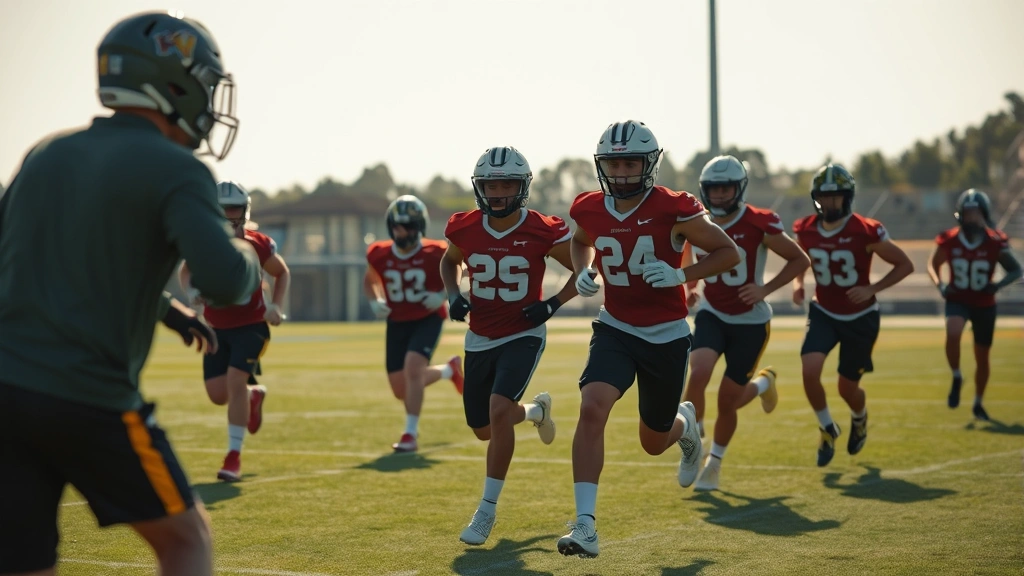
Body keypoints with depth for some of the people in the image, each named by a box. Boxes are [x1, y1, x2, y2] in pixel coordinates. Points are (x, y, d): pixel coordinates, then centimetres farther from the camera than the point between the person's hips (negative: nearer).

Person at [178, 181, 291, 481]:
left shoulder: (258, 244, -13)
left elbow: (282, 273, 5)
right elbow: (185, 271, 10)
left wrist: (275, 306, -9)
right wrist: (191, 292, -12)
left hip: (250, 326, -3)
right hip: (217, 328, 3)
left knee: (235, 381, -20)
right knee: (218, 393, 0)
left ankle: (234, 456, -9)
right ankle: (254, 394, 37)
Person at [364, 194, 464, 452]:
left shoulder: (435, 254, -15)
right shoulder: (379, 255, -7)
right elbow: (370, 281, 13)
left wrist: (443, 296, -17)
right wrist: (375, 302, -8)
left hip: (428, 319, -4)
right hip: (397, 323, 4)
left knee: (412, 368, -27)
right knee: (401, 389, 8)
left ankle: (411, 434, -14)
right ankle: (450, 369, 37)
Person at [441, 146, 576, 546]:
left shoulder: (542, 232, -14)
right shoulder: (465, 229, -5)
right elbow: (450, 261, 17)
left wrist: (553, 304, -15)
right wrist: (453, 296, -2)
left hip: (523, 336, -5)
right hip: (480, 339, 5)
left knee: (498, 412, -25)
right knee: (484, 430, 13)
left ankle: (487, 510, -12)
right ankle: (536, 410, 48)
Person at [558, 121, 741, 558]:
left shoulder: (673, 209, -16)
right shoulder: (589, 209, -5)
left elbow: (728, 253, -8)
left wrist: (682, 276, -23)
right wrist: (583, 272, -1)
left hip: (666, 336, -2)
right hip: (615, 329, 2)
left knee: (654, 442, 12)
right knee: (592, 409, -24)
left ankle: (684, 424, 52)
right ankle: (585, 525, -21)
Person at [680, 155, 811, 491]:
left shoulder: (758, 225, -15)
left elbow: (800, 260, -6)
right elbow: (688, 260, 18)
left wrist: (765, 289, -18)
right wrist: (689, 290, -2)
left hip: (750, 321, -2)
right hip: (711, 315, 2)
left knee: (728, 400, 2)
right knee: (699, 372, -26)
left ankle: (715, 463, 31)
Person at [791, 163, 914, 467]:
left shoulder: (865, 232, -20)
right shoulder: (806, 230, -8)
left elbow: (905, 265, -10)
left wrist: (872, 289, -22)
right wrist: (797, 283, -6)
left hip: (860, 317, -2)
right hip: (823, 314, 3)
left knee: (848, 388, 6)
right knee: (810, 370, -21)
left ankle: (859, 418, 45)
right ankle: (827, 428, 6)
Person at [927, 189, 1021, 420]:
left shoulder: (995, 243, -12)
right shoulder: (949, 241, -9)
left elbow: (1016, 270, -3)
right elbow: (933, 264, 8)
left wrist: (997, 285, -21)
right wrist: (940, 285, -12)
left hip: (984, 304, 1)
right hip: (957, 300, -1)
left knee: (982, 358, 10)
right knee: (952, 333, -32)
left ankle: (978, 403, 30)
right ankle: (956, 378, -6)